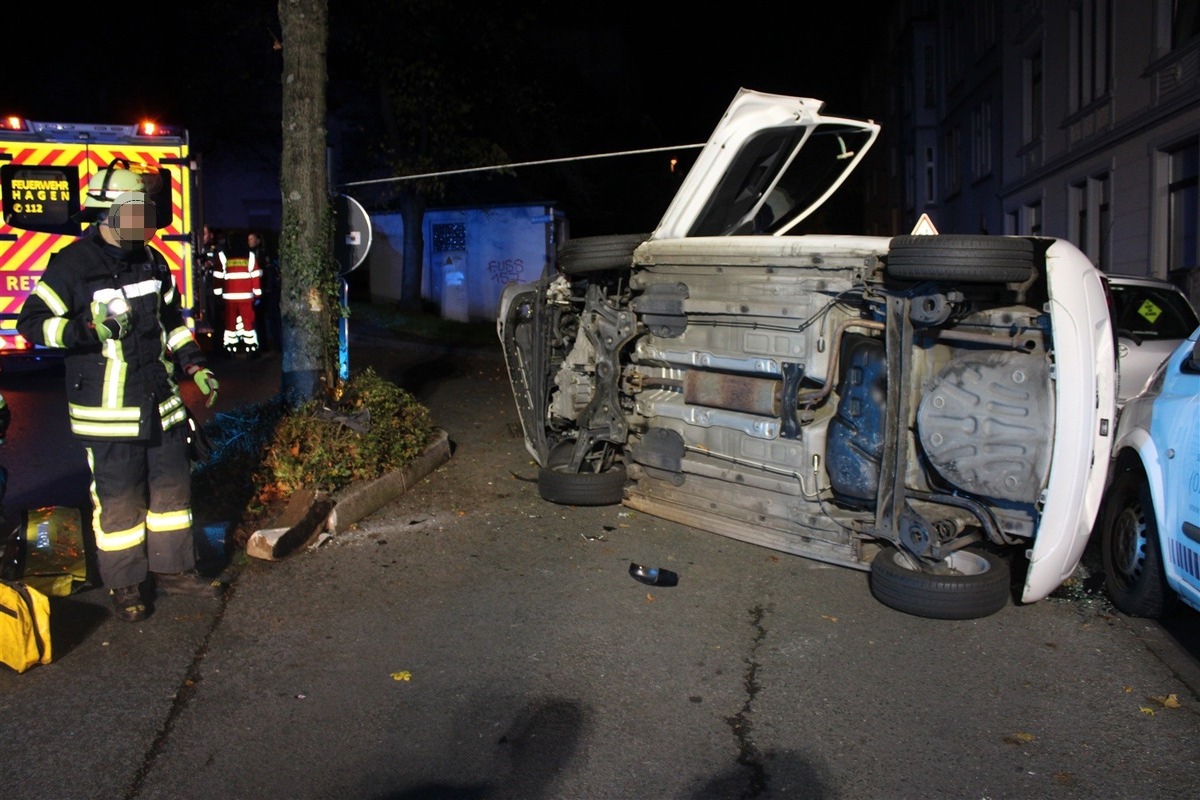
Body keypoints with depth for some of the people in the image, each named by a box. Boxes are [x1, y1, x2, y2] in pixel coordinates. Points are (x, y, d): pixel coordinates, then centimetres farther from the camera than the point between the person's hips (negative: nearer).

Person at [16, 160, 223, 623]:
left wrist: (193, 365, 9)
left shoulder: (152, 261, 9)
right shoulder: (72, 266, -12)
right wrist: (89, 330, -25)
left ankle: (173, 570, 30)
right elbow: (31, 322, -10)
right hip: (108, 414, -7)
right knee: (118, 501, 3)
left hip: (162, 404, 7)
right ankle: (124, 587, 19)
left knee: (172, 488, 15)